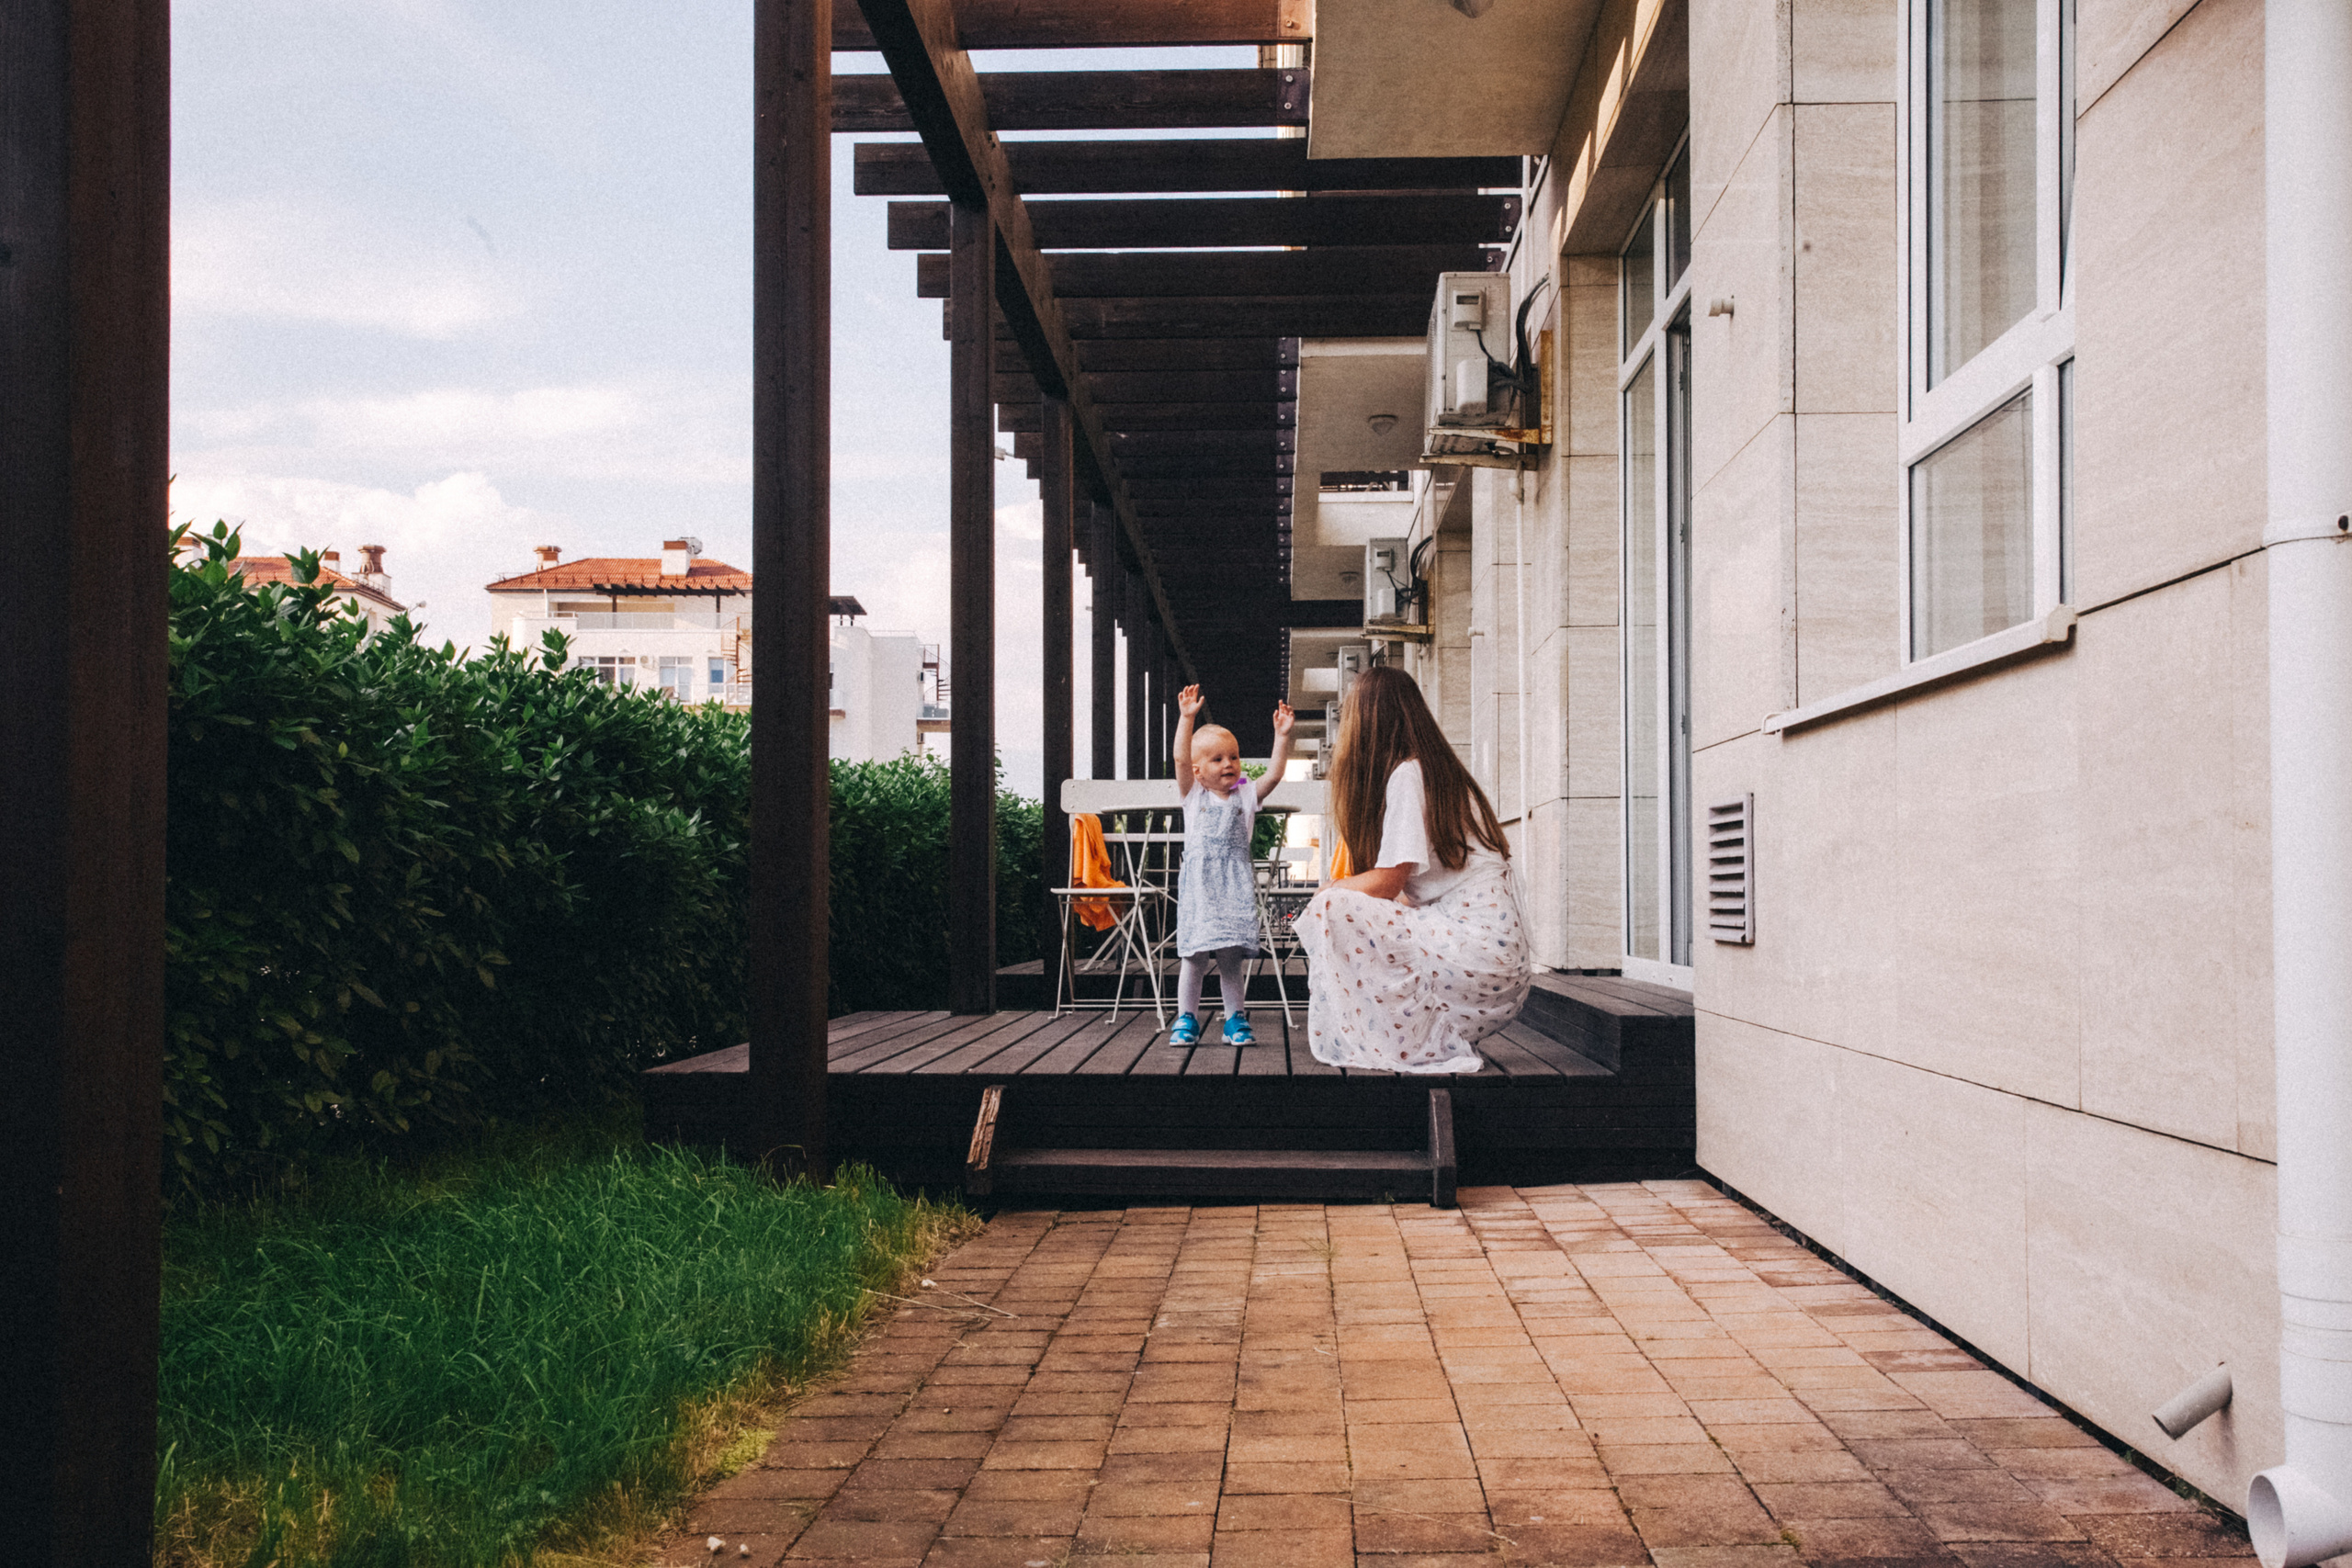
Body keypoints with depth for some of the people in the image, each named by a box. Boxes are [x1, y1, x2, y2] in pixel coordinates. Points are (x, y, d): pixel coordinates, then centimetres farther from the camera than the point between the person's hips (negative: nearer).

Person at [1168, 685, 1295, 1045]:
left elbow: (1274, 774, -1)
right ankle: (1187, 1020, 7)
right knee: (1195, 956, -2)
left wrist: (1281, 736, -8)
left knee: (1232, 957, 3)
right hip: (1199, 883, -1)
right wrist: (1186, 718, -16)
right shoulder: (1193, 795, 6)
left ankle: (1236, 1019, 12)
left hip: (1236, 885, 1)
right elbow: (1180, 759, -7)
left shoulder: (1246, 795, 11)